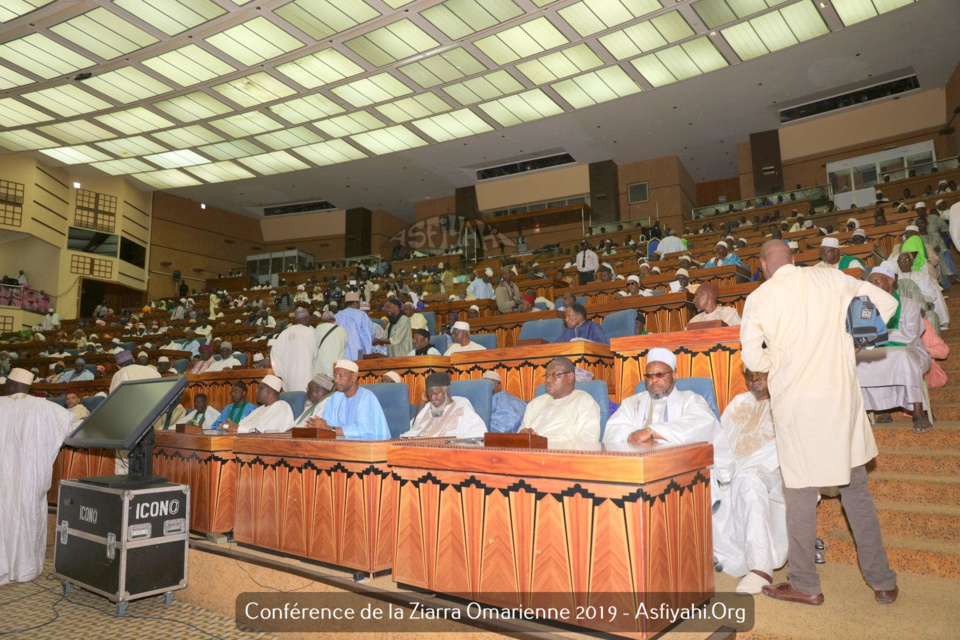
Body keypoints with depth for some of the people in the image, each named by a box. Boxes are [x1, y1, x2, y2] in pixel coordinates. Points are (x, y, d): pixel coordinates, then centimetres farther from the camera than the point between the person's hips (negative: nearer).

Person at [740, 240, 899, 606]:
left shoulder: (759, 299, -7)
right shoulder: (832, 280, 2)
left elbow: (752, 359, -5)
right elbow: (885, 303, 8)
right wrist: (852, 339, 15)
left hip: (796, 405, -4)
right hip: (842, 397, 4)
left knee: (800, 493, 7)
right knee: (855, 487, 17)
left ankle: (805, 585, 19)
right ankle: (882, 581, 27)